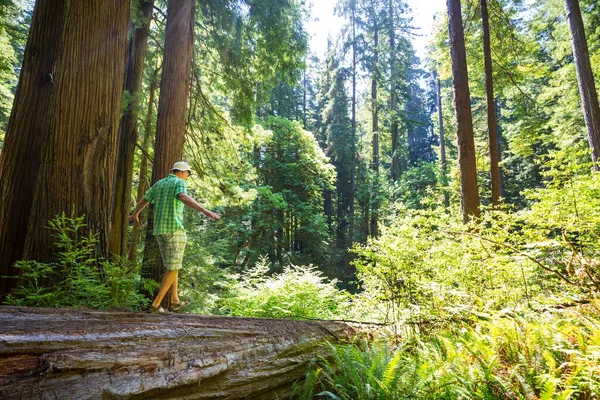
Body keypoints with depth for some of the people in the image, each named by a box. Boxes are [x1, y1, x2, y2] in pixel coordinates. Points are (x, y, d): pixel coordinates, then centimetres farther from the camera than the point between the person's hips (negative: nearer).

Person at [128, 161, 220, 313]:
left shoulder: (158, 184, 18)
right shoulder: (179, 183, -6)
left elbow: (143, 201, 31)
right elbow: (184, 198, -30)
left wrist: (135, 215, 53)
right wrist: (205, 211, -43)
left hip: (160, 230, 8)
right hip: (175, 229, -8)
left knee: (172, 265, 18)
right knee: (173, 268, 0)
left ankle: (175, 302, 21)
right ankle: (155, 304, -4)